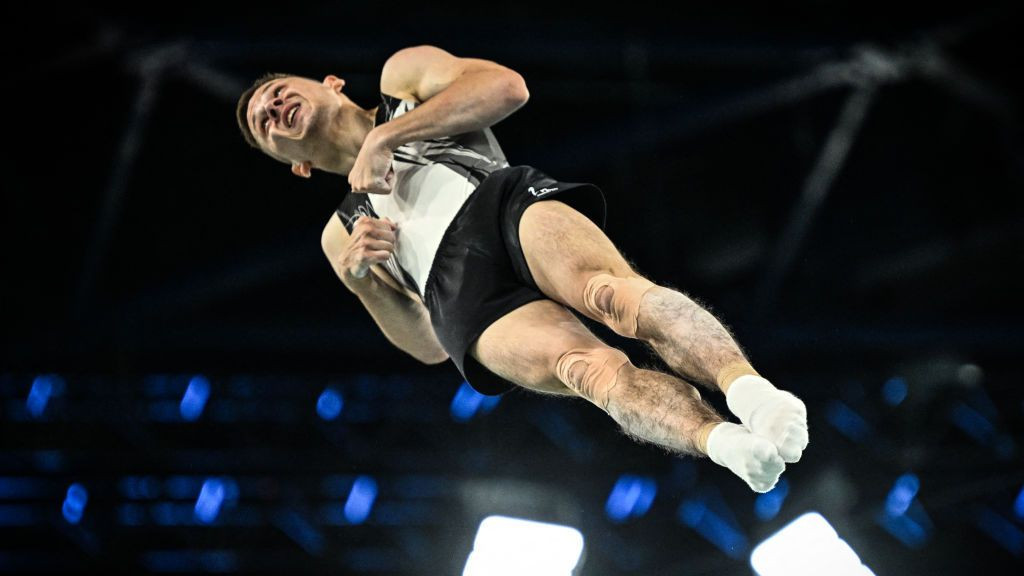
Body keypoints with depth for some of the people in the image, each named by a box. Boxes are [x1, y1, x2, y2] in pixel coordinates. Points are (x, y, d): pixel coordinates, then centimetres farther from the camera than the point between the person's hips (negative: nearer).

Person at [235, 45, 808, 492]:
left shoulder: (403, 75, 33)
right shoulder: (341, 233, 39)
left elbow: (507, 87, 10)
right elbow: (427, 345, 28)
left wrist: (387, 135, 7)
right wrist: (360, 278, 10)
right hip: (463, 302, 1)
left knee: (611, 289, -37)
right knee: (588, 366, -32)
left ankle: (748, 387, -58)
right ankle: (724, 441, -57)